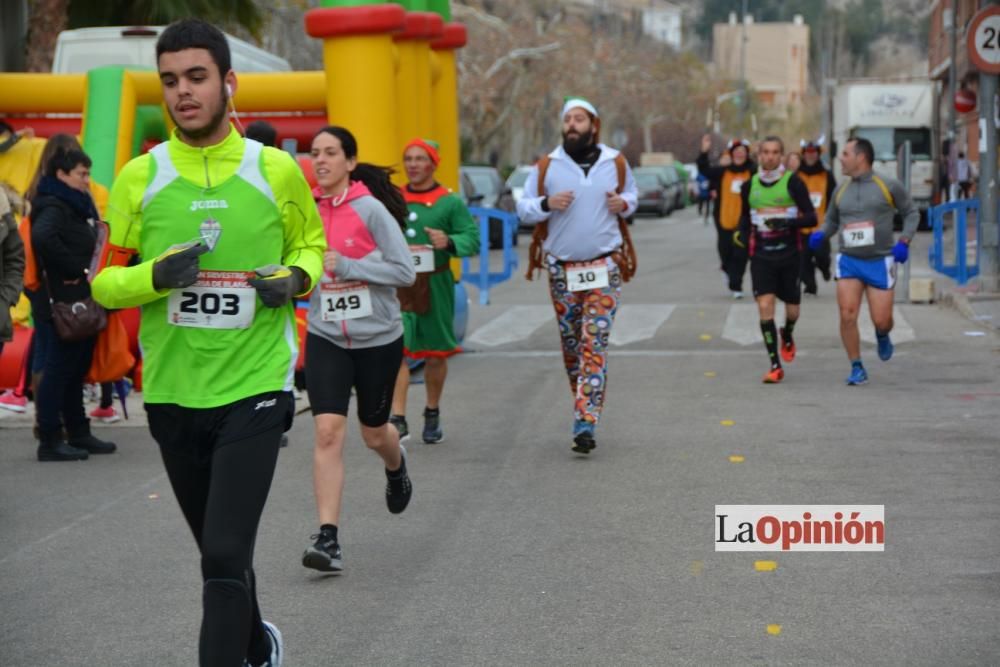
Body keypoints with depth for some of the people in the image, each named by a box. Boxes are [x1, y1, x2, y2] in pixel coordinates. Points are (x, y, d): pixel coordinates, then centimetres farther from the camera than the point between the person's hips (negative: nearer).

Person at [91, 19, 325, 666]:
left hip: (254, 389, -3)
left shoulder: (277, 170, -3)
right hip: (171, 394, 3)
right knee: (221, 554, 19)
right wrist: (156, 275, -18)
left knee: (225, 559, -14)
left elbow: (311, 243, 14)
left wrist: (296, 278, -8)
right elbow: (105, 281, 3)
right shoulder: (139, 177, -1)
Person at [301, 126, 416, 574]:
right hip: (326, 338, 2)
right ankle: (328, 538, -13)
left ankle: (396, 469, 52)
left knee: (373, 432, 15)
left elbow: (405, 271, -14)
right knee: (328, 431, -14)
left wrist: (347, 267, -22)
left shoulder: (370, 209, -13)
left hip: (378, 337, -2)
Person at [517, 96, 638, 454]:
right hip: (562, 270, 2)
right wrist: (546, 204, -16)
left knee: (594, 345, -11)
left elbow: (632, 193, 19)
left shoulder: (616, 163, 4)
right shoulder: (546, 167, 2)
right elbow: (523, 207, 4)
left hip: (605, 268, -1)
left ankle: (585, 425, -16)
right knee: (570, 345, 9)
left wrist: (623, 204, -4)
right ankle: (585, 407, 27)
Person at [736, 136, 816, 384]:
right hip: (761, 256, 1)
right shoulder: (749, 186, 6)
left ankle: (787, 336, 46)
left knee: (792, 308, 9)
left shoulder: (793, 183, -5)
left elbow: (811, 218, -7)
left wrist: (788, 222, -23)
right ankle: (775, 365, -9)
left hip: (789, 254, -1)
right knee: (765, 305, -12)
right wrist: (742, 233, 2)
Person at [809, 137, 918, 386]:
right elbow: (831, 220, 19)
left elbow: (911, 212, 5)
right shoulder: (841, 191, 7)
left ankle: (882, 335, 36)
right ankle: (857, 368, 2)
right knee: (847, 316, -12)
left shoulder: (888, 186, -3)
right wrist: (820, 235, -2)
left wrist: (904, 241, -9)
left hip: (880, 262, -2)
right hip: (848, 261, 2)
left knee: (882, 321, -3)